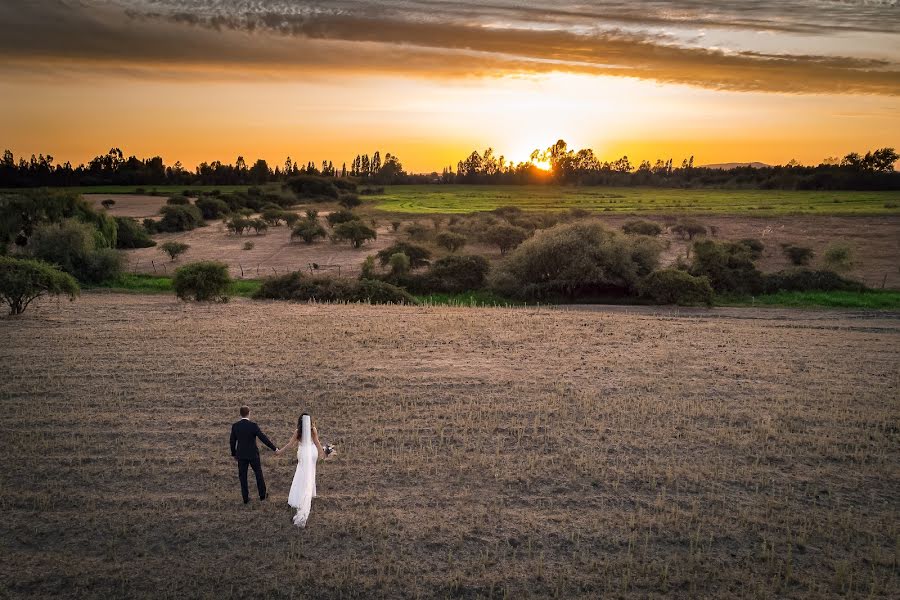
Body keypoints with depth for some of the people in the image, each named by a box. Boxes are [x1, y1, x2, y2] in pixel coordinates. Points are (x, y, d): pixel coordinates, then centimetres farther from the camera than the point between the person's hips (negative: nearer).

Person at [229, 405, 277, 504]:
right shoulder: (253, 425, -19)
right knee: (258, 473, 16)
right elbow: (263, 438, -19)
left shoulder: (235, 426, -7)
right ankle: (262, 494, 26)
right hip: (253, 454, -2)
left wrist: (233, 454, 16)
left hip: (241, 455, 2)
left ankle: (245, 498, 18)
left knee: (243, 477, 13)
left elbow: (232, 442, 1)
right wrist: (274, 448, -10)